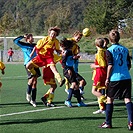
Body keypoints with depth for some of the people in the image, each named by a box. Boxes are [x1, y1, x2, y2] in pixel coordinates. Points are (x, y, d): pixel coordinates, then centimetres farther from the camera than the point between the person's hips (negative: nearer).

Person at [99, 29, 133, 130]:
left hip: (115, 78, -4)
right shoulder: (125, 49, 10)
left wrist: (107, 78, -4)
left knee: (110, 99, 9)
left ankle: (108, 122, 12)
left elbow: (110, 65, -11)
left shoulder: (110, 50, -5)